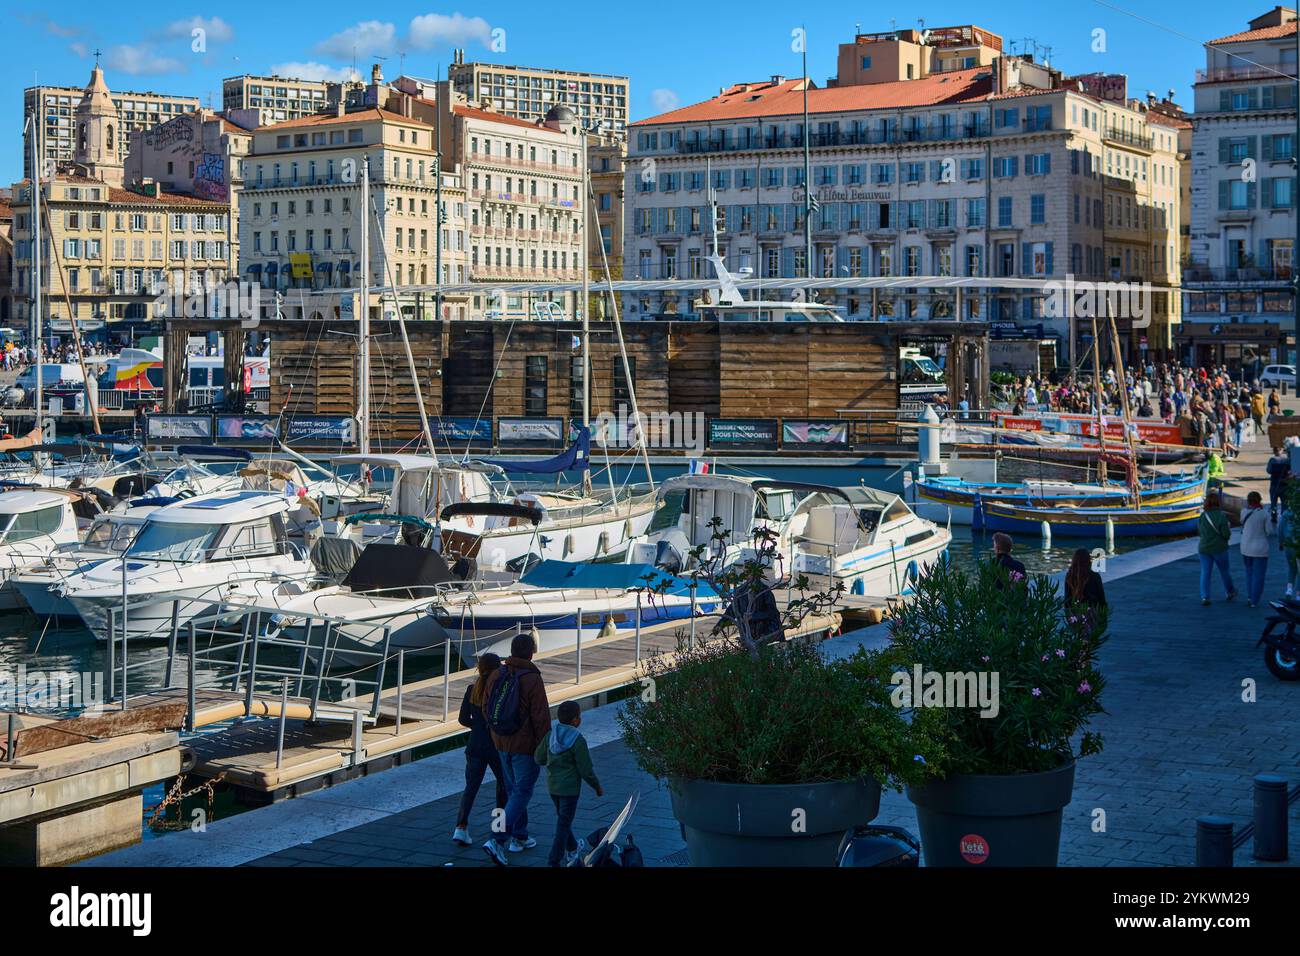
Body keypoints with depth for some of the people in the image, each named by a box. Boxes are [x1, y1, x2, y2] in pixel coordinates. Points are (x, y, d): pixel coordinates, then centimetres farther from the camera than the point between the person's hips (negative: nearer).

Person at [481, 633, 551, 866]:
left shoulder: (496, 676, 2)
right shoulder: (532, 680, -19)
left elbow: (486, 709, 11)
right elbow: (541, 718, -18)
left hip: (502, 744, 7)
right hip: (526, 745, -7)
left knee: (514, 790, 20)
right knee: (522, 793, -1)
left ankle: (520, 837, 29)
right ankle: (497, 841, -12)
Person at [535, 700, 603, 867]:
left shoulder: (551, 735, -3)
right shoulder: (578, 741, -20)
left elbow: (538, 758, 6)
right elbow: (586, 770, -16)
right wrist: (598, 787, -1)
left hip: (552, 786, 7)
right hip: (570, 788, -7)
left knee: (562, 817, 25)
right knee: (564, 824, 1)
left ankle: (572, 849, 46)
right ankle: (554, 862, -1)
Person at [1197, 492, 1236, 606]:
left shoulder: (1202, 516, -3)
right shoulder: (1221, 516, -16)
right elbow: (1226, 534, -16)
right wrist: (1229, 527, 4)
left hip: (1204, 548, 2)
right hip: (1219, 548, -2)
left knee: (1205, 573, 6)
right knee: (1224, 571, 17)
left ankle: (1204, 597, -5)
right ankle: (1230, 592, 35)